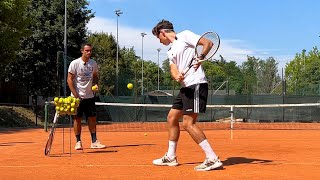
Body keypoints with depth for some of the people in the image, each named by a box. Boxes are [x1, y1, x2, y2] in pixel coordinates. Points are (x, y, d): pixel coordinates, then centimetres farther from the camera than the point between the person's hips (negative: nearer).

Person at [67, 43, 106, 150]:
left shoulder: (93, 63, 5)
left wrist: (96, 84, -4)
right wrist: (75, 95, -14)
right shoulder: (75, 63, -9)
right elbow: (70, 79, -8)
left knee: (93, 118, 3)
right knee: (77, 119, 1)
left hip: (89, 96, 4)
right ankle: (78, 142, 9)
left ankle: (94, 141, 10)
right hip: (77, 97, -4)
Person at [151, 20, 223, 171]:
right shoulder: (171, 52, 23)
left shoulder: (185, 35, 0)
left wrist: (200, 58, -24)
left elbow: (208, 43, -8)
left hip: (196, 84, -10)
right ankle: (171, 157, 27)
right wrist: (177, 76, -16)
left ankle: (213, 159, -13)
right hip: (185, 87, 10)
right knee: (172, 118, 15)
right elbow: (173, 69, 7)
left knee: (188, 123, -15)